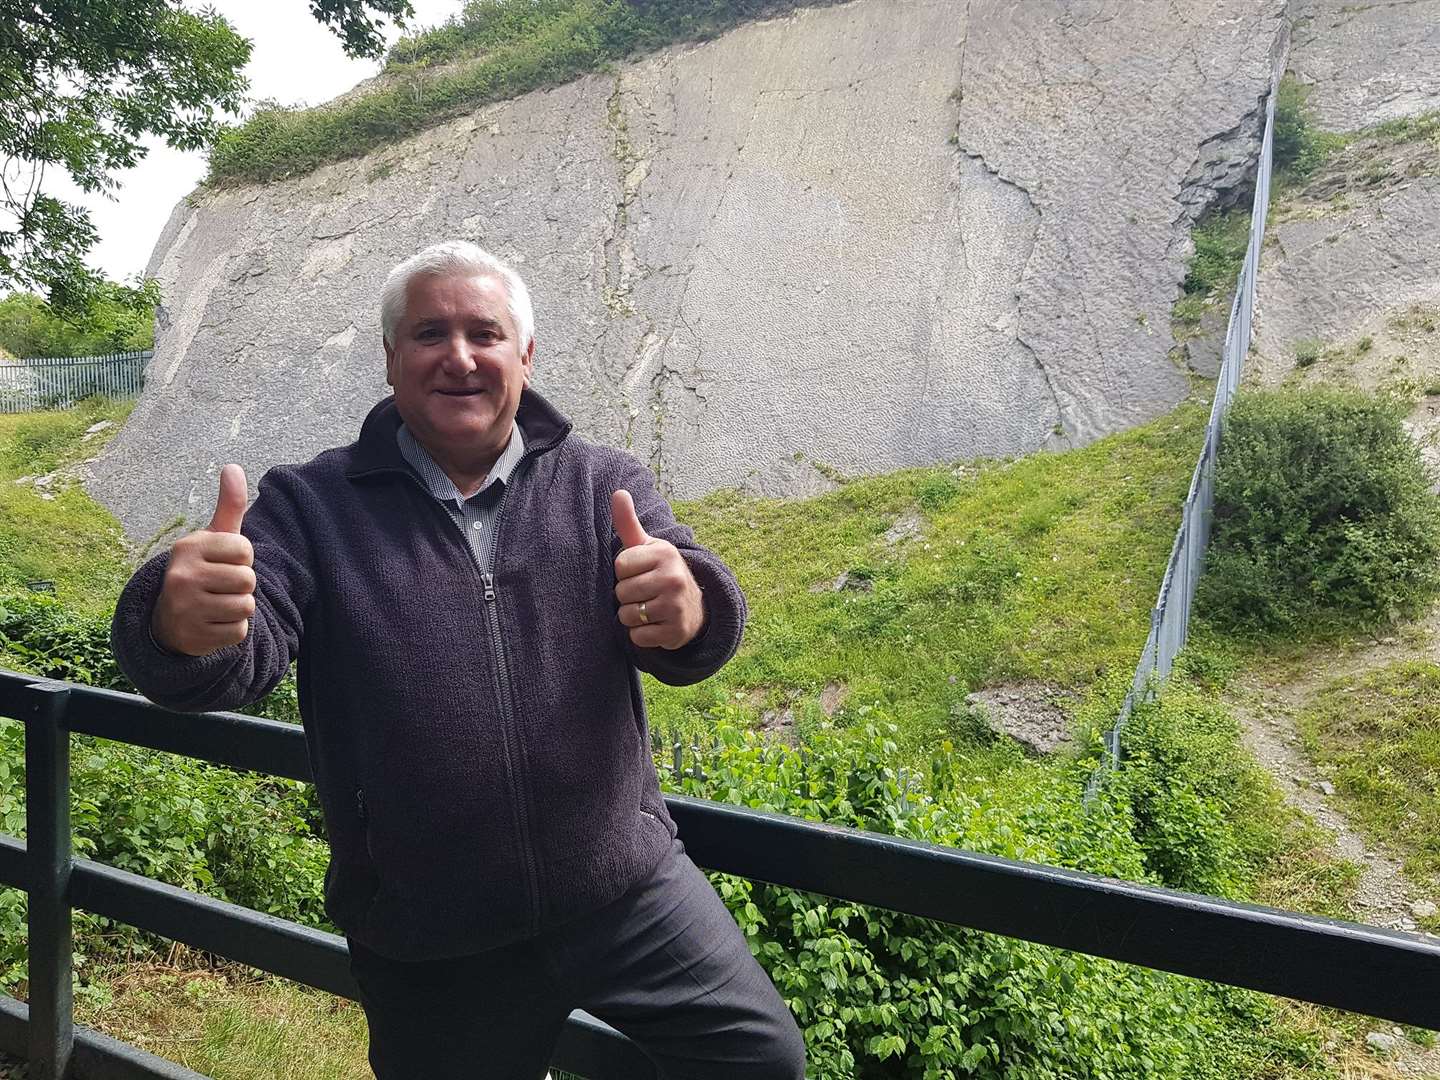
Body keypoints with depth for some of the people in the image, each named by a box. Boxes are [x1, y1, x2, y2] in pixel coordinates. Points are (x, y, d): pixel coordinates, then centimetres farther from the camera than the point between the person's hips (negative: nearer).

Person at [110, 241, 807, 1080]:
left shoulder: (603, 488, -1)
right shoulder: (310, 506, -2)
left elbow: (692, 635, -14)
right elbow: (241, 654, -15)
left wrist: (689, 610, -38)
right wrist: (184, 629, -40)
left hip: (627, 886, 1)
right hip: (423, 946, 0)